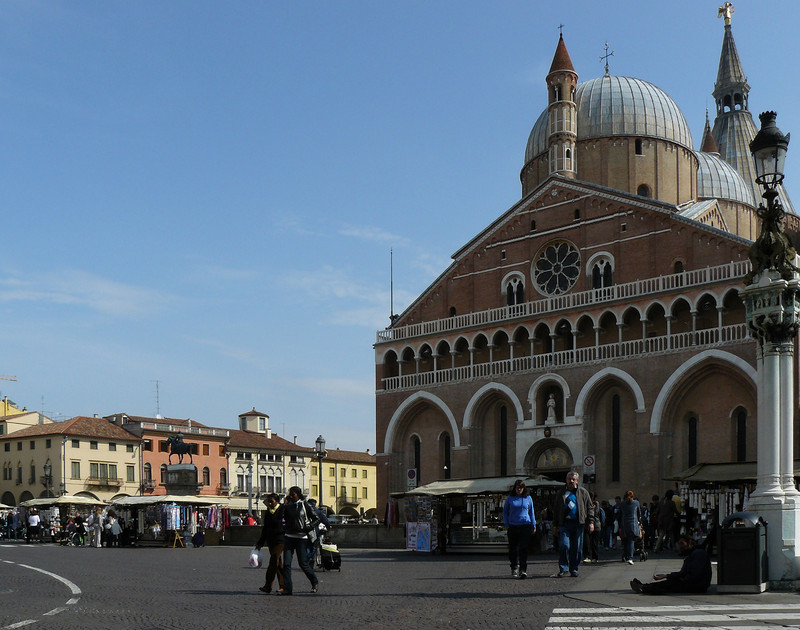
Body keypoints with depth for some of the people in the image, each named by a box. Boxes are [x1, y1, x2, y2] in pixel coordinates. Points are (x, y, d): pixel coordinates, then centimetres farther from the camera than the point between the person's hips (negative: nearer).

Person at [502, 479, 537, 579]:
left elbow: (531, 512, 14)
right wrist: (506, 524, 5)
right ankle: (514, 567, 26)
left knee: (523, 548, -8)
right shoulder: (510, 498, 5)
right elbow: (505, 511, 12)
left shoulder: (528, 498, 7)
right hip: (513, 526, 1)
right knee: (512, 549, 6)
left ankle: (523, 570, -9)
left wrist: (534, 525, 12)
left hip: (525, 526, -1)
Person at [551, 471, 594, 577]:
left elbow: (590, 507, 11)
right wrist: (555, 525, 14)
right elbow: (556, 510, 19)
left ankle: (574, 569, 14)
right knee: (564, 545, -12)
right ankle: (563, 568, -5)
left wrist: (591, 522, 1)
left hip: (578, 523, 0)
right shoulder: (562, 493, 15)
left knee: (577, 548, 2)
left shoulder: (583, 492, 12)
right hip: (565, 523, 0)